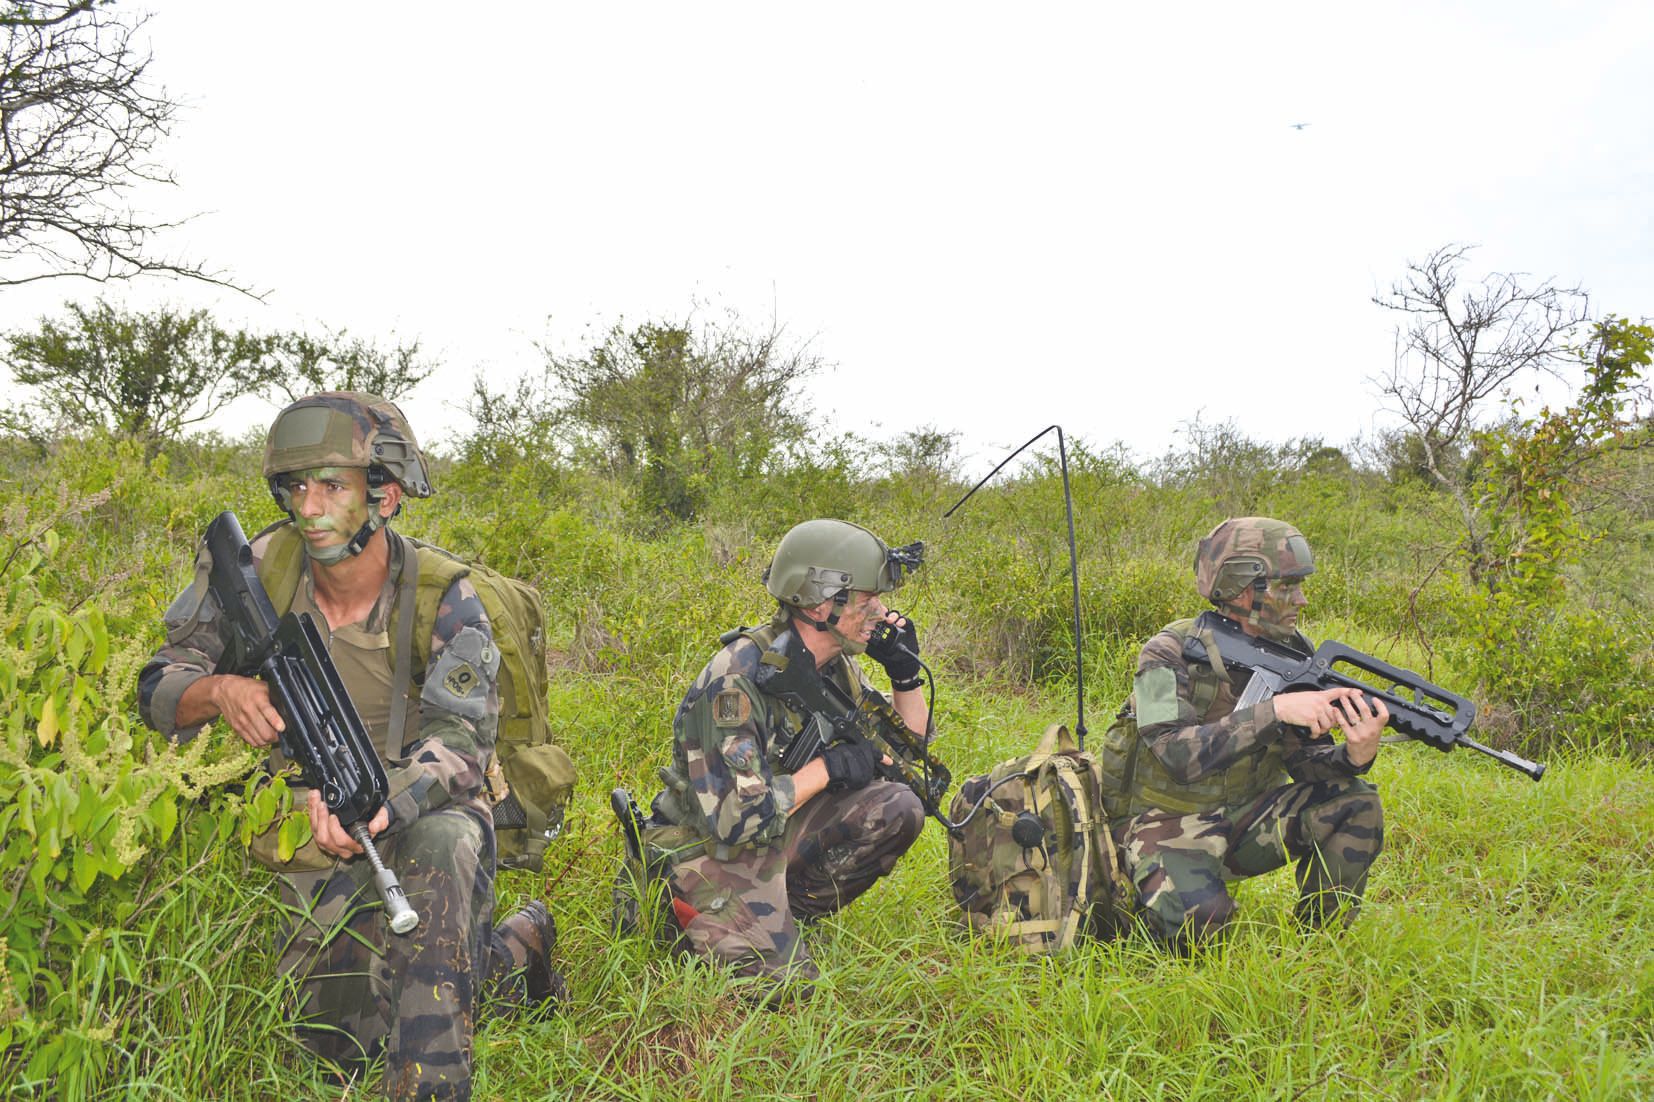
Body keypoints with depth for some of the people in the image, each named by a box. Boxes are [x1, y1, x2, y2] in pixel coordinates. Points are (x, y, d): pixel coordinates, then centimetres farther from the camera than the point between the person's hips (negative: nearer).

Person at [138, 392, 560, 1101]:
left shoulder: (441, 598, -17)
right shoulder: (258, 570, -8)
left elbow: (460, 746, -26)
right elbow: (157, 687, -3)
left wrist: (379, 808, -47)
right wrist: (219, 690, -28)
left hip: (427, 816, -4)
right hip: (320, 833, 4)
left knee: (436, 845, -40)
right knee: (340, 1041, -2)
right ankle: (508, 955, 23)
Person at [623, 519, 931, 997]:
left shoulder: (836, 667, -1)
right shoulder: (736, 680, -26)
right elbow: (734, 818, -31)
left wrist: (907, 674, -6)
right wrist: (826, 768, -22)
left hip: (779, 830, 7)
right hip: (706, 846, -7)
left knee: (898, 810, -11)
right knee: (787, 984, -20)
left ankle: (789, 910, 3)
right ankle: (674, 914, 3)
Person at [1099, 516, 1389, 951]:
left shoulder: (1292, 653, -1)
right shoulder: (1170, 654, -19)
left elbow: (1306, 760, -4)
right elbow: (1180, 756, -34)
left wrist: (1356, 754, -27)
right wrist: (1276, 710, -40)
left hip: (1246, 817, 6)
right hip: (1169, 824, -6)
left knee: (1355, 806, -14)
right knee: (1198, 913, -33)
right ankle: (1142, 914, 3)